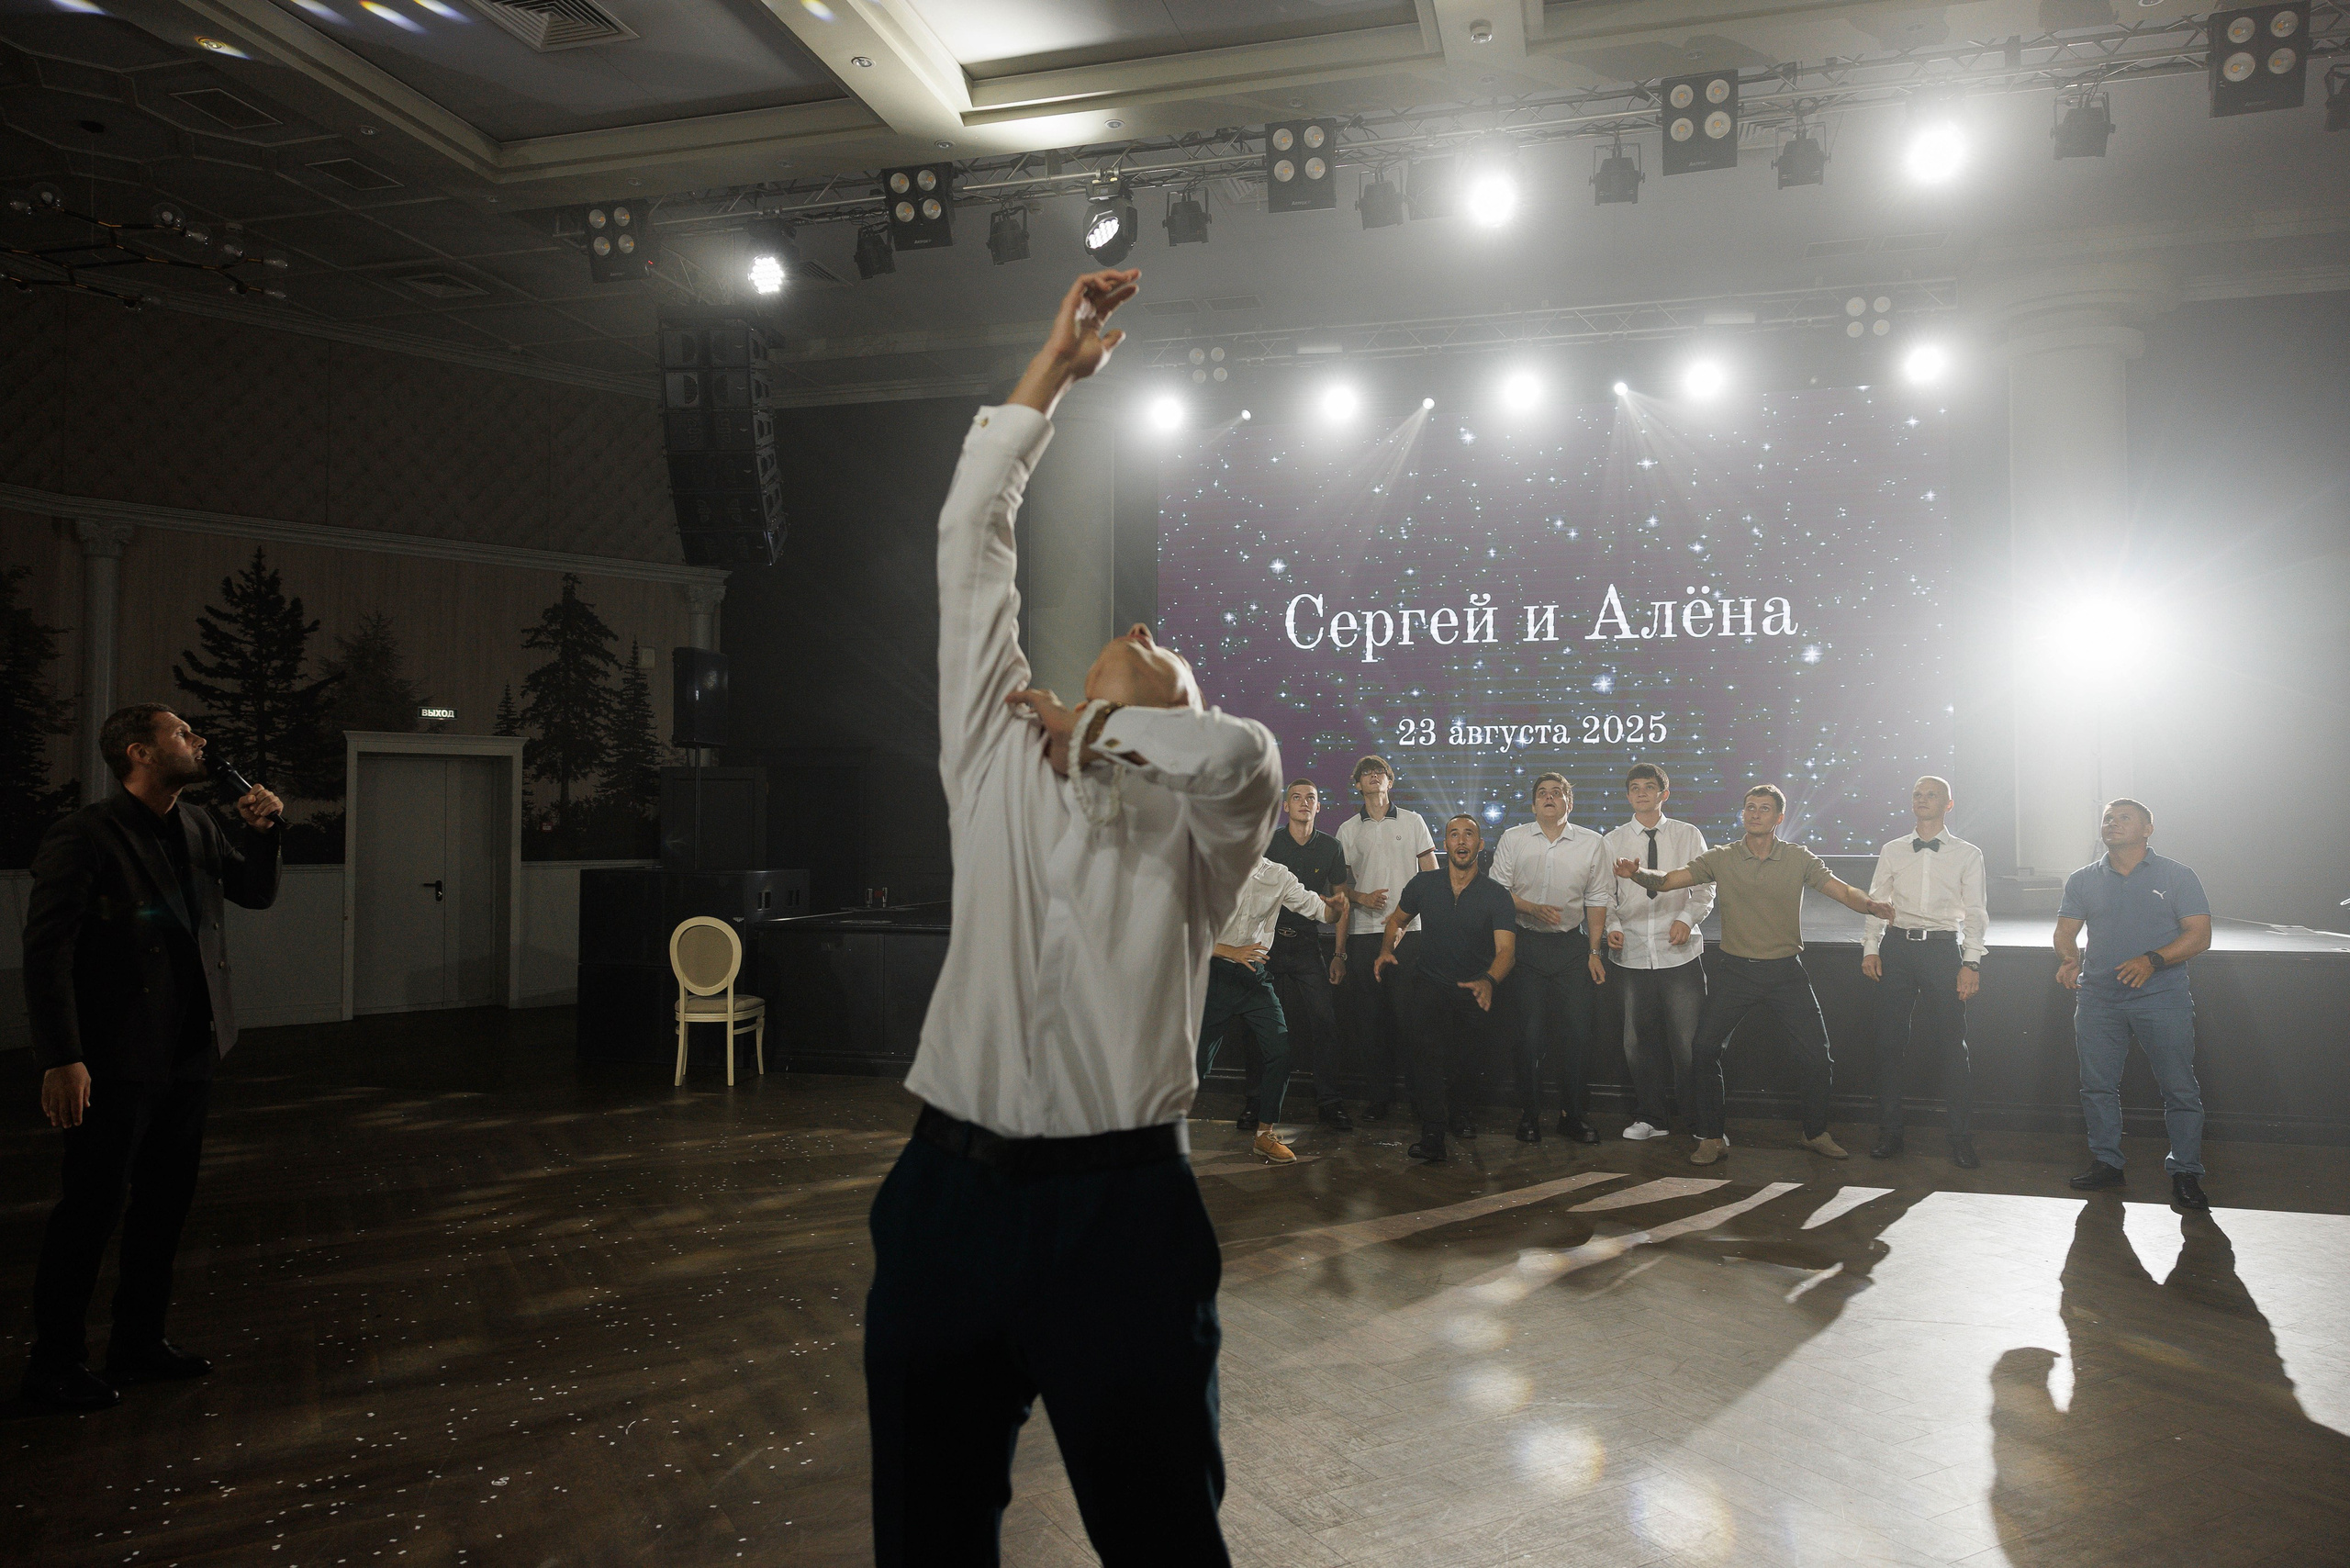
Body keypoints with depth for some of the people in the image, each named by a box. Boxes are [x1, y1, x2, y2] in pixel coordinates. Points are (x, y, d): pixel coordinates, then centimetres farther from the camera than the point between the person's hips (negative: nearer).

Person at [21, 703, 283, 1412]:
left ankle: (140, 1343, 30)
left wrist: (262, 830, -2)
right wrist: (62, 1059, -23)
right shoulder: (83, 837, -15)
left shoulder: (199, 827, 6)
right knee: (90, 1210, 5)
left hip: (191, 1053, 7)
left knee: (167, 1202, 16)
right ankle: (54, 1364, 21)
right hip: (117, 1062, -7)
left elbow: (256, 893, 17)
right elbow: (46, 950, -18)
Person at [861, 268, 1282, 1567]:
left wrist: (1098, 725, -1)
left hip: (1118, 1206, -2)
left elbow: (1245, 757, -19)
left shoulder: (1189, 815, 6)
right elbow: (970, 544, 11)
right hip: (949, 1189, 3)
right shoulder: (995, 757, 13)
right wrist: (1049, 374, 12)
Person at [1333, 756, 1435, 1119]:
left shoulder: (1412, 821, 10)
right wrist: (1362, 898, -9)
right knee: (1369, 1014, -1)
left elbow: (1432, 876, 7)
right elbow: (1340, 884, 12)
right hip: (1364, 931, 1)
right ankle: (1377, 1095, 6)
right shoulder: (1348, 829, 13)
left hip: (1407, 930, -1)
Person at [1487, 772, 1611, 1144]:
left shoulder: (1590, 843, 5)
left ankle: (1572, 1115, 12)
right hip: (1527, 945, -1)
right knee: (1530, 1033, 0)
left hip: (1572, 946, 1)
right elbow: (1498, 889, 2)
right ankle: (1529, 1116, 11)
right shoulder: (1513, 839, 3)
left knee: (1576, 1032, -1)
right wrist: (1534, 908, -13)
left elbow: (1597, 901, 7)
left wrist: (1595, 950, 3)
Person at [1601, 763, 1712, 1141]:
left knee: (1687, 1040, -2)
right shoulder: (1613, 841, 8)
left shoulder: (1688, 835, 6)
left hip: (1680, 953, -2)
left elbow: (1705, 889, 5)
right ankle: (1653, 1118, 22)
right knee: (1638, 1041, 8)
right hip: (1631, 954, 2)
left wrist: (1687, 918, -12)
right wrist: (1612, 926, -8)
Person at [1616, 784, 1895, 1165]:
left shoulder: (1799, 859, -1)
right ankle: (1713, 1137, 13)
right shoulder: (1721, 859, -1)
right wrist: (1639, 873, -27)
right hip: (1735, 969, 0)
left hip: (1785, 972, 0)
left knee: (1815, 1054, 1)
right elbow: (1668, 880, -6)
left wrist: (1871, 905, -30)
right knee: (1703, 1049, -4)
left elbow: (1844, 892, -8)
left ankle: (1815, 1133, 25)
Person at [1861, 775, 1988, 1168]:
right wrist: (1870, 948, 1)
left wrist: (1971, 963, -6)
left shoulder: (1967, 855, 6)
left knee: (1951, 1045, -2)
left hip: (1944, 949, -2)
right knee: (1890, 1042, 3)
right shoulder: (1892, 851, 12)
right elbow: (1875, 903, 12)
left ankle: (1961, 1140, 8)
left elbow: (1975, 913, 3)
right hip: (1897, 947, 2)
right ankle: (1889, 1133, 13)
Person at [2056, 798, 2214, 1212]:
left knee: (2179, 1088, -3)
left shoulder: (2178, 877, 3)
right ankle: (2106, 1163, 17)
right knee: (2097, 1085, 6)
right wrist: (2069, 957, -11)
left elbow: (2199, 935, -4)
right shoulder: (2082, 880, 12)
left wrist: (2152, 960, -19)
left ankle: (2185, 1173, 6)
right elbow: (2064, 932, 12)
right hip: (2097, 998, 3)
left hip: (2162, 997, -3)